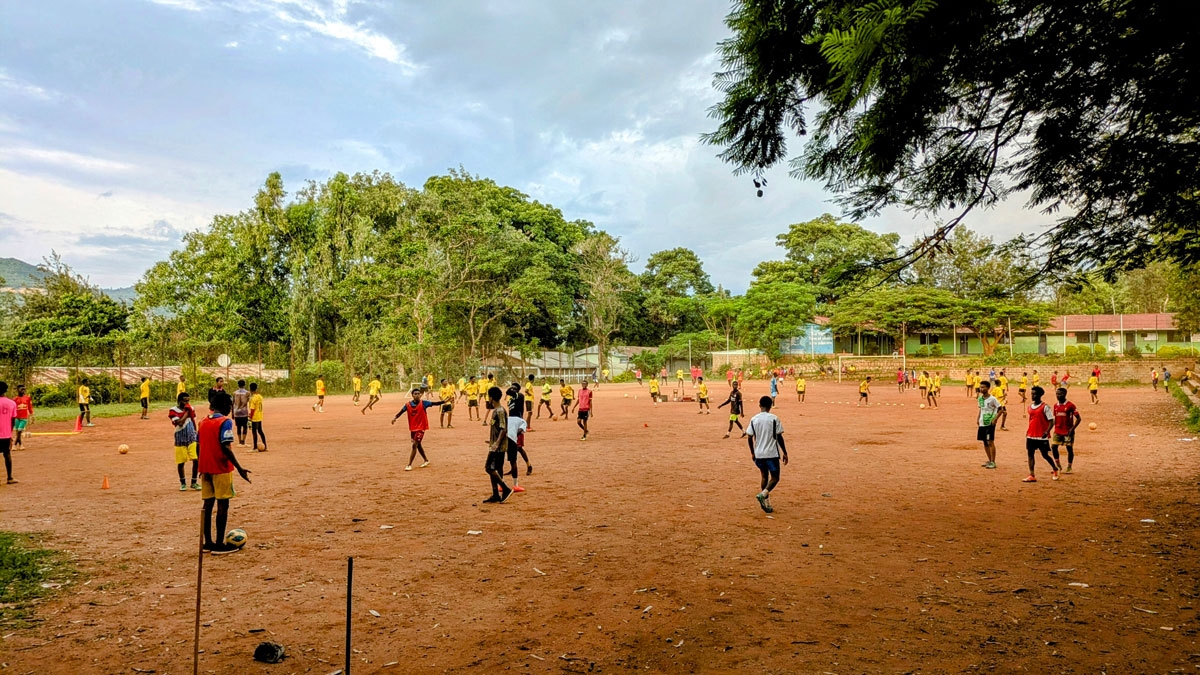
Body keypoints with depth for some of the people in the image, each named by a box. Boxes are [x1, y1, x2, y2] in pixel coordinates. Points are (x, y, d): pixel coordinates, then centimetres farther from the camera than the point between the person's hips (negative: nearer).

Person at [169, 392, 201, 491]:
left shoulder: (191, 409, 4)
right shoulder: (173, 411, -10)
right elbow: (180, 423, -23)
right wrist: (186, 411, -19)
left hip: (192, 439, 3)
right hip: (180, 440, -3)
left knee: (196, 460, -6)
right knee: (181, 462, 6)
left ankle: (194, 482, 9)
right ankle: (183, 483, 24)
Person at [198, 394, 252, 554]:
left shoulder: (203, 422, 9)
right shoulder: (225, 422, -12)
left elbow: (198, 446, 10)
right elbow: (225, 448, -20)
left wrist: (203, 467, 19)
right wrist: (239, 468, -19)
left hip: (205, 469, 7)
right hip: (221, 469, -7)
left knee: (208, 504, 11)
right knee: (223, 505, -1)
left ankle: (208, 542, 17)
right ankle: (219, 544, 1)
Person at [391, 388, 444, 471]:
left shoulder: (423, 403, -12)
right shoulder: (408, 405, -5)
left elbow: (435, 403, -17)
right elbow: (400, 412, -5)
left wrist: (444, 401, -29)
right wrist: (395, 418, -23)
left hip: (421, 428, -5)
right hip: (412, 428, 5)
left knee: (414, 445, -13)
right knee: (418, 445, 20)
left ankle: (409, 465, -8)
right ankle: (426, 460, 41)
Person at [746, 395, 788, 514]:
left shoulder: (754, 419, 1)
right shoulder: (774, 419, -9)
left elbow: (749, 438, 3)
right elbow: (779, 437, -8)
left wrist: (752, 453, 16)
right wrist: (784, 453, 1)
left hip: (758, 454, 4)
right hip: (772, 454, -4)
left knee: (764, 477, 18)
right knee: (775, 478, 7)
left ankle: (767, 504, 18)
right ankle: (763, 494, -18)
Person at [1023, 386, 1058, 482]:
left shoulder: (1045, 407, -9)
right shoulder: (1030, 406, 10)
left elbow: (1051, 421, -11)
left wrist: (1047, 431, -24)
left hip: (1042, 437, -6)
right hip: (1031, 435, 6)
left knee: (1045, 455, 4)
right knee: (1030, 454, 1)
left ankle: (1055, 469, 31)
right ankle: (1032, 476, 2)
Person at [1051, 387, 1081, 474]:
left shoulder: (1070, 405, -10)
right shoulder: (1055, 406, 7)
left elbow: (1079, 418, -8)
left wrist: (1073, 428, -17)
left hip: (1068, 431, -5)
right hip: (1057, 431, 5)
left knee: (1069, 449, 4)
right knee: (1053, 447, -1)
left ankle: (1069, 468, 15)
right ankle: (1058, 466, 12)